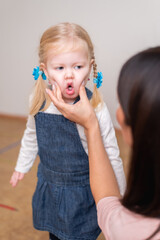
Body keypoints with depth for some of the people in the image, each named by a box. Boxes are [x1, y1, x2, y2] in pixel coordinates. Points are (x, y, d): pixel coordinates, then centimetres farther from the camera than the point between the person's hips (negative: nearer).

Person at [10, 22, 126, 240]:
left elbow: (111, 156, -13)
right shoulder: (39, 103, -12)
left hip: (82, 191, -4)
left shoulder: (95, 109, -24)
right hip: (49, 187, 5)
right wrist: (22, 166, 19)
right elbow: (31, 136, 9)